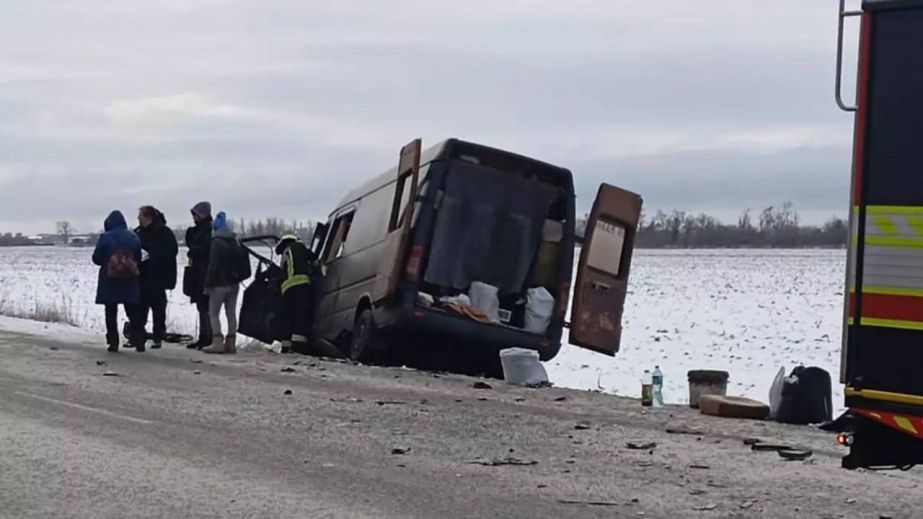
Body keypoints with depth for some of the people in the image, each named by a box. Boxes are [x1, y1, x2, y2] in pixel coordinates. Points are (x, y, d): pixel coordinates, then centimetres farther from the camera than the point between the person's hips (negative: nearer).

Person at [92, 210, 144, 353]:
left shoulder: (105, 238, -10)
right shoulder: (133, 237, -1)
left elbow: (96, 259, -5)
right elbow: (139, 258, 5)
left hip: (109, 281, -3)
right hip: (130, 281, 3)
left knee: (111, 313, 6)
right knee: (133, 313, 11)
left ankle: (113, 343, 3)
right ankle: (139, 342, 6)